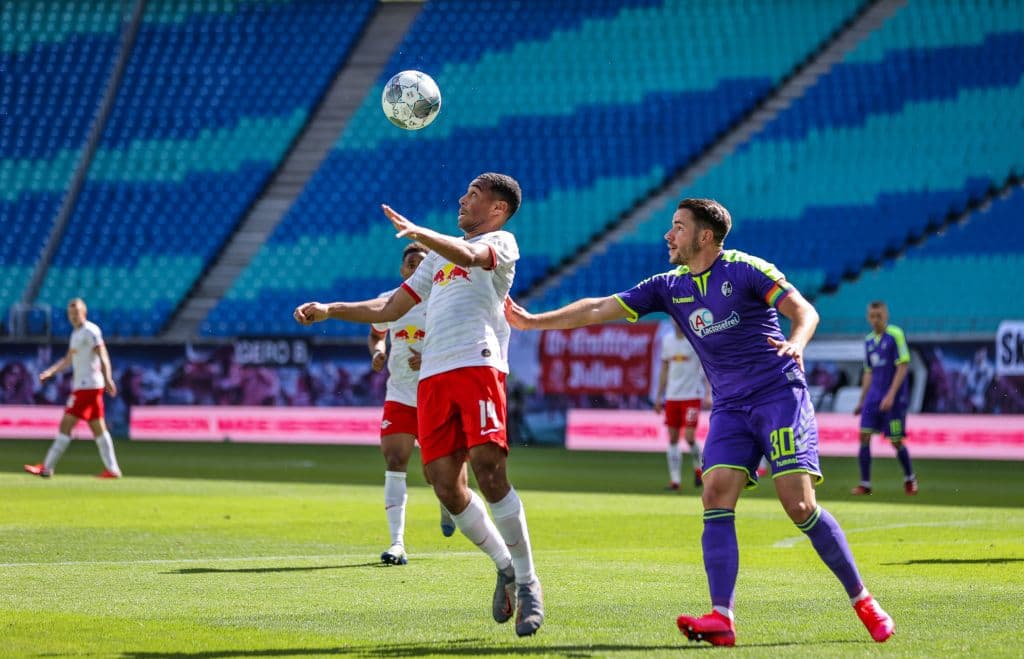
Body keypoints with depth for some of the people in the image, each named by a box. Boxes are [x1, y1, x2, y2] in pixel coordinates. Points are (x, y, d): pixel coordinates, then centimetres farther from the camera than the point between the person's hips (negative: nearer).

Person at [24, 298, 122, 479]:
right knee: (98, 429, 8)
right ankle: (112, 469, 8)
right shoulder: (76, 333, 18)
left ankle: (47, 467, -7)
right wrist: (50, 372, 15)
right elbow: (68, 360, 27)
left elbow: (103, 357, -20)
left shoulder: (90, 331, -11)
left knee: (66, 425, -8)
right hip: (81, 385, 10)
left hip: (87, 386, -10)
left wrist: (107, 379, -32)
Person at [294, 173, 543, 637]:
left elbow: (468, 256, -16)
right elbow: (390, 309, 32)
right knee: (445, 484, -5)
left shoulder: (500, 242, 9)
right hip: (432, 376, 7)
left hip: (478, 365, -7)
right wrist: (329, 311, 23)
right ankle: (505, 566, 11)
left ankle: (526, 582, -10)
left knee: (488, 470, -18)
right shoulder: (438, 256, 31)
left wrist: (417, 233, -29)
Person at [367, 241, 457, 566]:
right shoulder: (389, 301, 4)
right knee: (394, 463, -13)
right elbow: (375, 335, 22)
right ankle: (397, 544, -15)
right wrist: (377, 351, -1)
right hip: (399, 395, 2)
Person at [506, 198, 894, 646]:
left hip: (779, 394, -5)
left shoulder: (744, 270, -6)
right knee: (716, 498, -14)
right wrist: (532, 321, 9)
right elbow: (600, 309, 11)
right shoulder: (670, 286, 10)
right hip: (729, 407, 5)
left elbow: (804, 310, -10)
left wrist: (796, 341, -33)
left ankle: (862, 601, 0)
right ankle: (722, 618, -20)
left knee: (800, 506, -14)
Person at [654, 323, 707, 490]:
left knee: (689, 437, -12)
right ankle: (675, 479, 7)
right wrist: (659, 397, 15)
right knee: (673, 439, 3)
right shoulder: (667, 340, 10)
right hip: (672, 396, 5)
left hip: (692, 395, -5)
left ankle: (698, 468, 14)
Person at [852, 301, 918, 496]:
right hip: (874, 396, 6)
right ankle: (865, 484, -2)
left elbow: (903, 366, -12)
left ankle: (909, 478, 23)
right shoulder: (869, 341, 11)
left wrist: (891, 395, -19)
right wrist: (861, 401, 18)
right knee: (864, 436, -6)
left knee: (896, 441, 0)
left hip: (894, 398, -6)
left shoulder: (895, 335, -8)